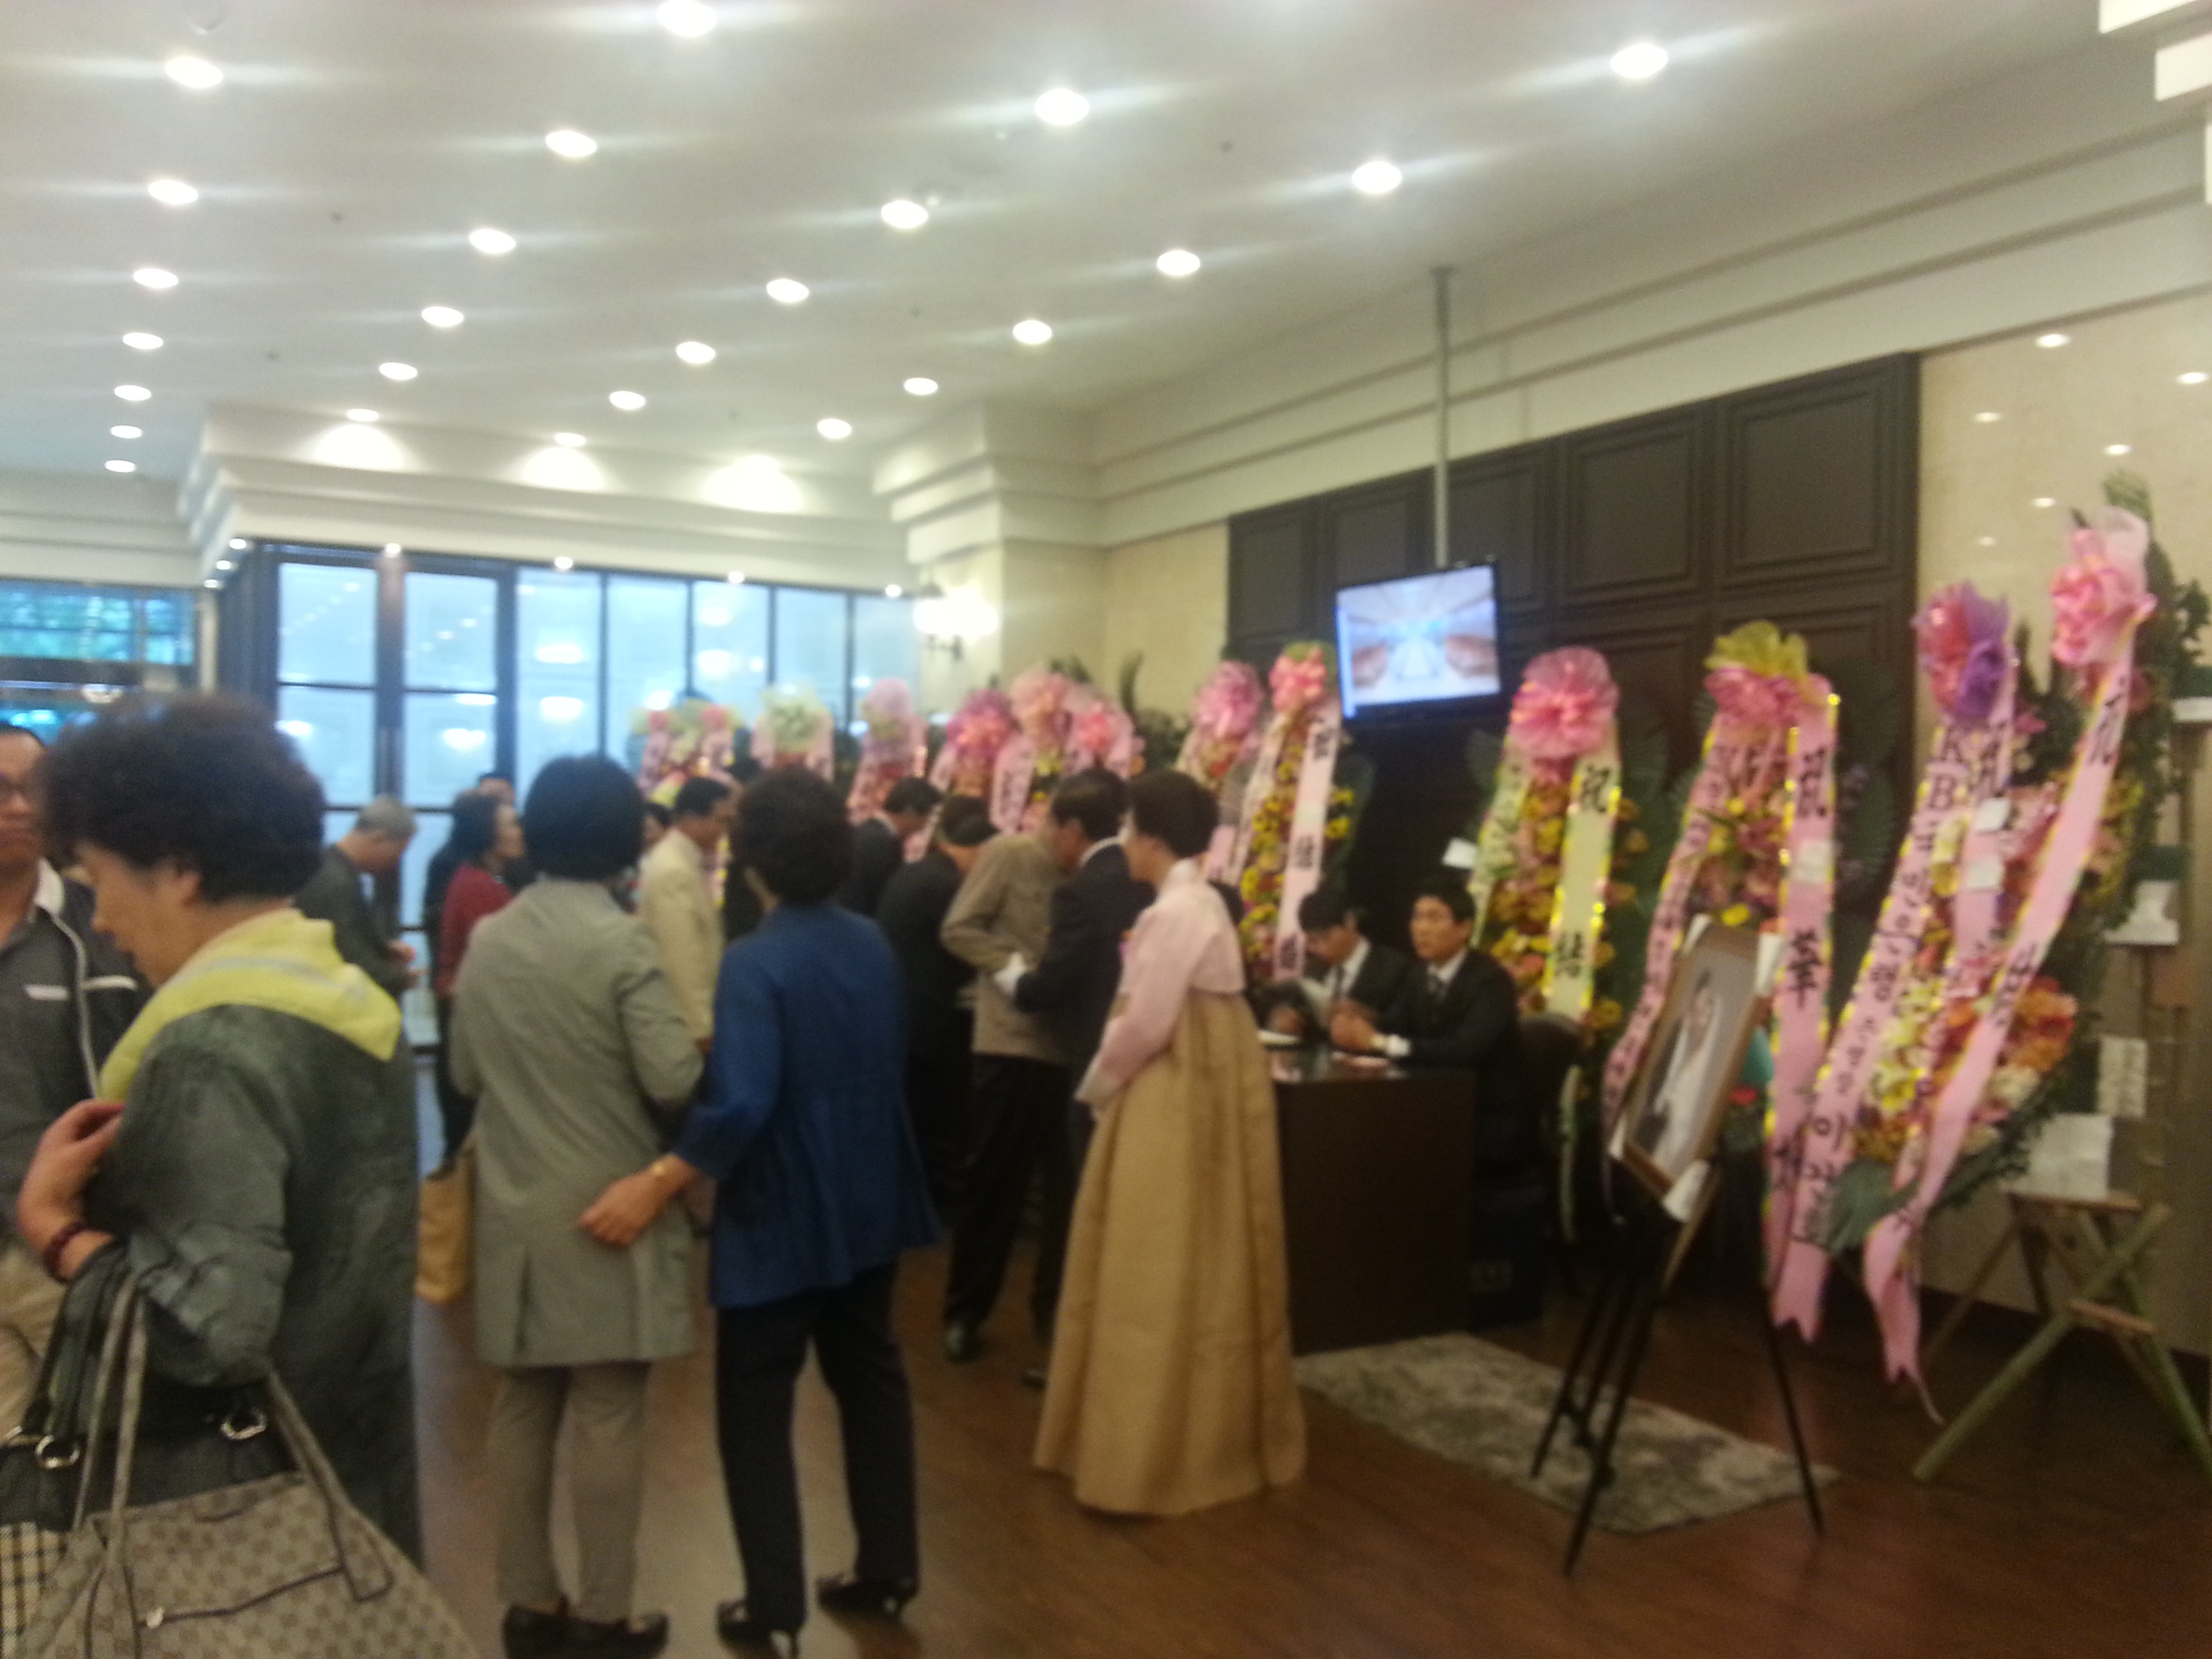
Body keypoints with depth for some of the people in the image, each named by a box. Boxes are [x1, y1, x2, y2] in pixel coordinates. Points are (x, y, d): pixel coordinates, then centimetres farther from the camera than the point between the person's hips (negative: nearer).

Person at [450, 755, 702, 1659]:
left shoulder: (486, 939, 3)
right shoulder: (619, 939, -16)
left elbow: (465, 1074, 11)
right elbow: (675, 1080, -20)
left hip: (515, 1211, 6)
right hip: (609, 1211, -6)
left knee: (522, 1407, 15)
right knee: (608, 1416, 4)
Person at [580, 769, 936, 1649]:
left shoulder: (754, 961, -21)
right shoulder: (873, 944, 1)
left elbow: (741, 1105, -30)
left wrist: (656, 1183, -25)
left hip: (783, 1213, -7)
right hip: (868, 1200, 7)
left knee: (755, 1405, 9)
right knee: (870, 1377, 19)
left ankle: (774, 1603, 16)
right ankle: (888, 1567, 30)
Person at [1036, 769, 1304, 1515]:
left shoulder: (1175, 911, -19)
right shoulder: (1199, 902, 12)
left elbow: (1146, 1024, -20)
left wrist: (1098, 1085, -4)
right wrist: (1114, 1081, 14)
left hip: (1175, 1099, -10)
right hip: (1199, 1089, 10)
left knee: (1163, 1277, -2)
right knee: (1197, 1273, 16)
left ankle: (1155, 1456, 7)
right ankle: (1211, 1436, 28)